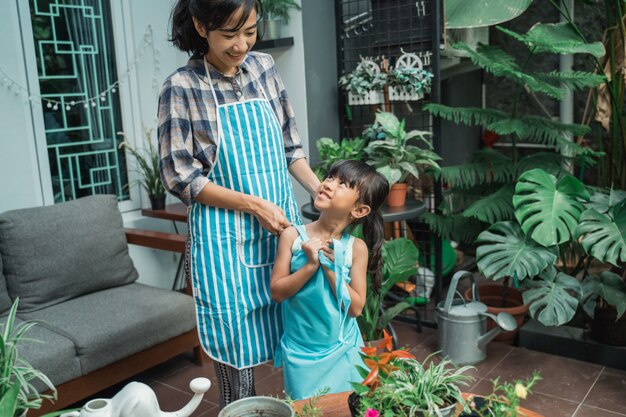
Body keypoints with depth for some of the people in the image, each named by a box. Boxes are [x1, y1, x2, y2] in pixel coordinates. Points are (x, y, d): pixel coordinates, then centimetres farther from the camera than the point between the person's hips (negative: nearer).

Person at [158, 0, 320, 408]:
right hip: (226, 238, -4)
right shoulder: (182, 88, -9)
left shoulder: (264, 68, 5)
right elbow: (181, 177, -9)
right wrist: (253, 204, -15)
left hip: (282, 224, 5)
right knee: (237, 363, 5)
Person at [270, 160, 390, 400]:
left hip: (343, 351, 1)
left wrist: (330, 267, -20)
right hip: (301, 353, 0)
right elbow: (277, 292, -10)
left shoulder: (356, 247, -10)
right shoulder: (293, 236, -10)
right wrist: (310, 265, -23)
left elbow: (355, 307, -11)